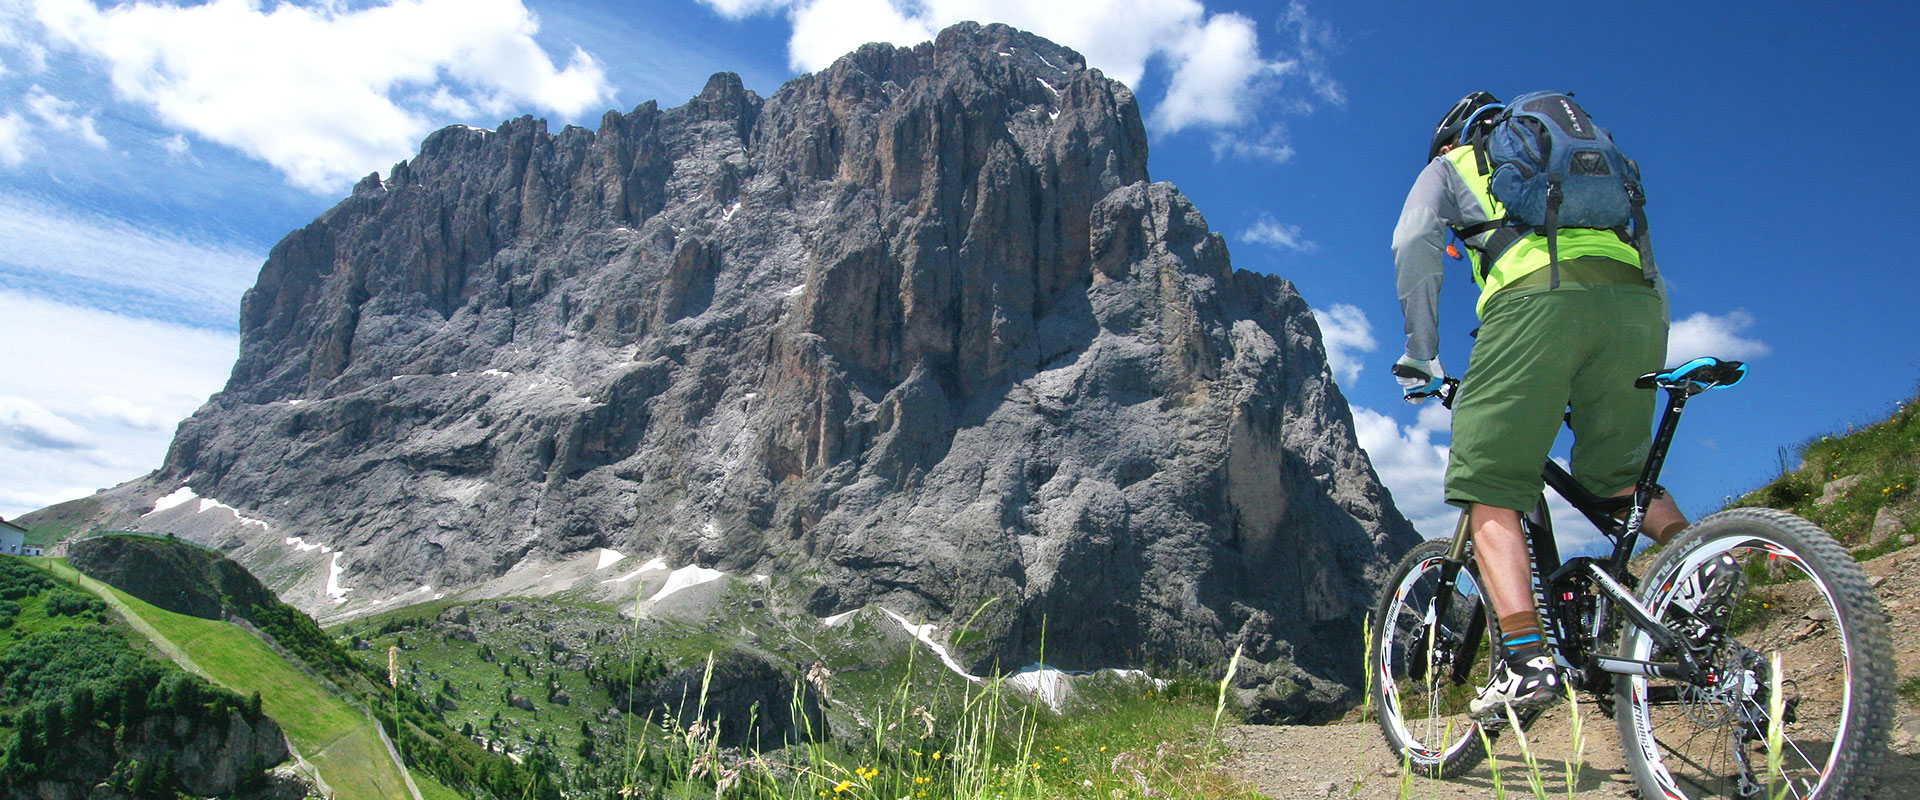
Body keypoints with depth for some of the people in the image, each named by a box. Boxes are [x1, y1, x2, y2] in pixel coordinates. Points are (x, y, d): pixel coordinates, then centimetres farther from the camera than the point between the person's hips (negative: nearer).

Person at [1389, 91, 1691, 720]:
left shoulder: (1451, 164, 28)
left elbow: (1415, 245, 9)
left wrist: (1419, 354, 11)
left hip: (1537, 295, -5)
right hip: (1640, 297, 5)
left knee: (1489, 486, -3)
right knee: (1618, 472, 23)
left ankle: (1526, 658, -18)